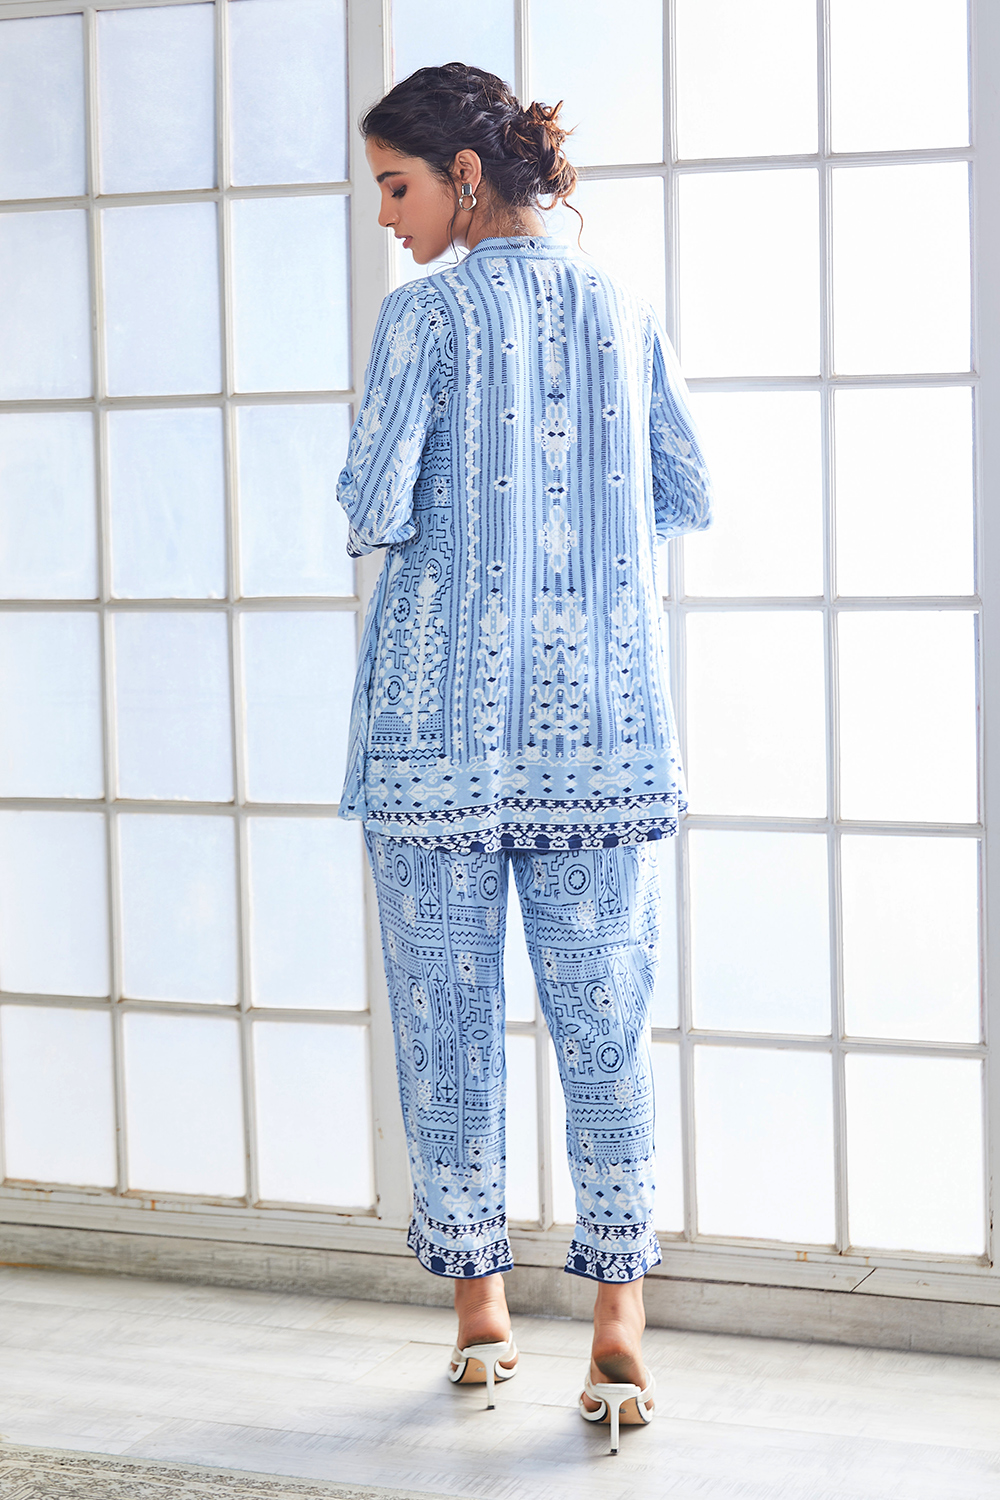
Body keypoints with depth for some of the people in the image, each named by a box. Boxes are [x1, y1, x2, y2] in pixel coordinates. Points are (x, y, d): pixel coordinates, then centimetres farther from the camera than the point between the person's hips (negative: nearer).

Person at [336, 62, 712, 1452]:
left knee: (449, 1017, 8)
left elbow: (373, 512, -11)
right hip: (602, 723, 3)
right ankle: (619, 1315, 1)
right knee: (604, 1020, 4)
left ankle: (479, 1308, 16)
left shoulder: (427, 315, -6)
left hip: (446, 721, -3)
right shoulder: (622, 308, 6)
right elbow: (690, 496, 12)